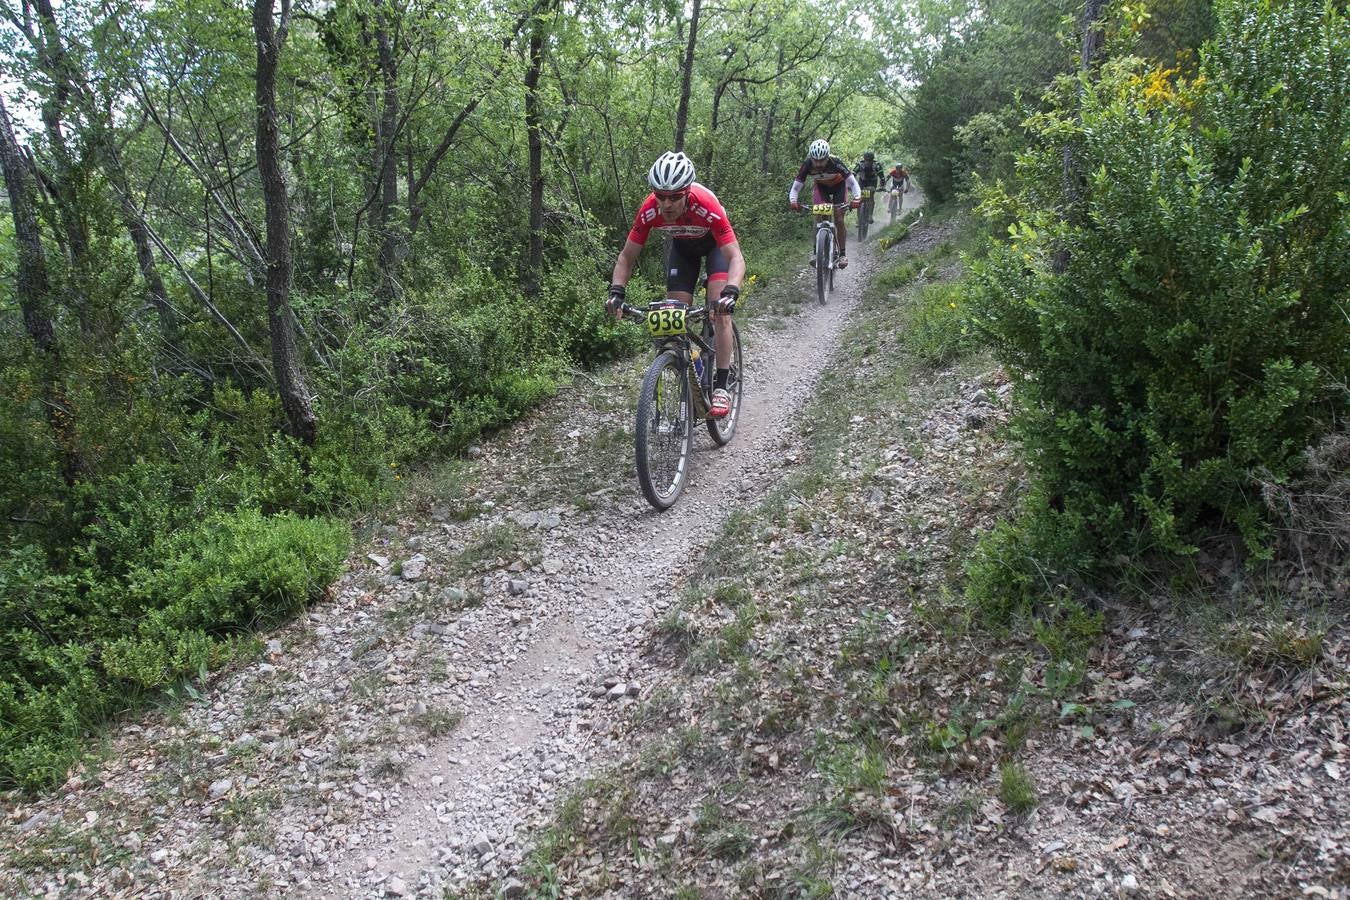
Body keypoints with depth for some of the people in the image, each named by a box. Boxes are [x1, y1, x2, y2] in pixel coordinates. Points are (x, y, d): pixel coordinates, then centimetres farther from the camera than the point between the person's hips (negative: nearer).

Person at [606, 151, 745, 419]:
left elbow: (736, 258, -43)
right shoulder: (649, 211, -32)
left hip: (715, 243, -3)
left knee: (720, 310, -21)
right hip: (682, 245, 3)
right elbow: (627, 257, -21)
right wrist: (616, 292, -38)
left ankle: (721, 386, -16)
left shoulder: (707, 206, -42)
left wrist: (731, 292, -61)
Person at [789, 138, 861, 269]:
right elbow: (796, 187, -27)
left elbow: (852, 182, -36)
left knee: (839, 220, -10)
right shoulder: (807, 165, -31)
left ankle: (842, 254, 1)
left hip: (839, 185, -2)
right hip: (821, 186, 2)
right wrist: (793, 201, -48)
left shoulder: (835, 162, -37)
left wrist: (857, 198, -55)